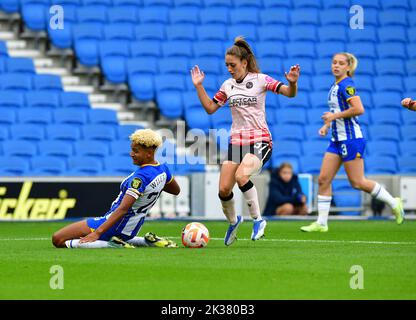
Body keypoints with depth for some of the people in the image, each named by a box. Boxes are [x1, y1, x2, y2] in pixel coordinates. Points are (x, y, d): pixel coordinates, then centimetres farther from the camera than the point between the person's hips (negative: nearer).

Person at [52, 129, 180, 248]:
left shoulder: (140, 177, -24)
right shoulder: (163, 169, 1)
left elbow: (123, 209, -32)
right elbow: (176, 190, 23)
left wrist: (97, 233, -35)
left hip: (115, 226, -9)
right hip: (131, 230, 9)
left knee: (58, 239, -12)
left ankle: (113, 246, -17)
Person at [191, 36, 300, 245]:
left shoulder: (260, 80, -4)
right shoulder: (228, 85, 10)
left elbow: (289, 93, -10)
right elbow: (210, 108, 16)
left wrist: (292, 82, -32)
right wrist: (198, 86, 7)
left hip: (259, 140, -5)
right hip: (236, 141, 5)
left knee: (241, 175, -31)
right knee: (223, 189, -4)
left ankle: (257, 219, -15)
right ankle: (233, 221, 24)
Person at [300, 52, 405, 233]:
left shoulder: (346, 85, -14)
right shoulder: (335, 86, 14)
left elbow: (358, 109, -25)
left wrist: (334, 116, -17)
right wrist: (327, 125, 12)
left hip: (351, 139, -9)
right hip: (338, 140, 9)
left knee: (357, 182, -4)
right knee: (323, 179, 3)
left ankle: (394, 203, 12)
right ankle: (321, 223, 6)